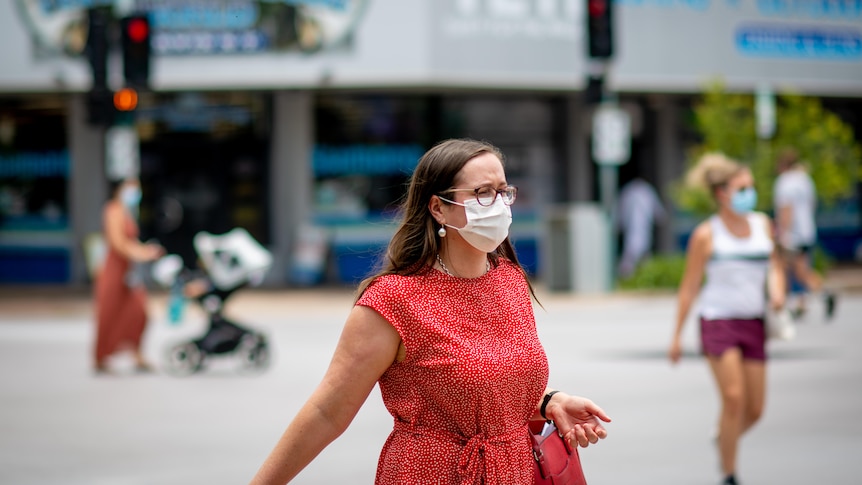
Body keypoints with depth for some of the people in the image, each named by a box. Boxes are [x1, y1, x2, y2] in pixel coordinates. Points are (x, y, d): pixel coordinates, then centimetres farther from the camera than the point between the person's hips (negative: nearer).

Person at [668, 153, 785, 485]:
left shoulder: (763, 225, 8)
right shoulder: (706, 235, -5)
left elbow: (774, 265, 21)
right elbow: (689, 287, 0)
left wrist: (777, 290, -2)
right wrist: (677, 335, -1)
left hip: (753, 323, 5)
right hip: (718, 320, -5)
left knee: (754, 409, 4)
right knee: (733, 398, -15)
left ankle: (724, 439, 37)